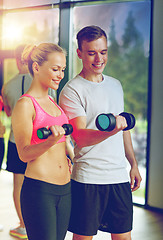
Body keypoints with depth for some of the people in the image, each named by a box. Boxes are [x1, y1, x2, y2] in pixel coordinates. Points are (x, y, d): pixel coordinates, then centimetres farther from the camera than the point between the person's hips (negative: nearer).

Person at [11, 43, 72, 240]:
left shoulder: (53, 103, 15)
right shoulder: (25, 104, -9)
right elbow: (24, 154, -13)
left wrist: (64, 156, 12)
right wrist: (50, 142, -29)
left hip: (64, 190, 8)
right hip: (39, 190, -8)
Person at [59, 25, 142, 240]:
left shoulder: (115, 85, 14)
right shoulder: (71, 91, -8)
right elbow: (79, 137, -18)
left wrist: (133, 164, 18)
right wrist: (110, 130, -37)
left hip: (120, 175, 6)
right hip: (87, 179, -6)